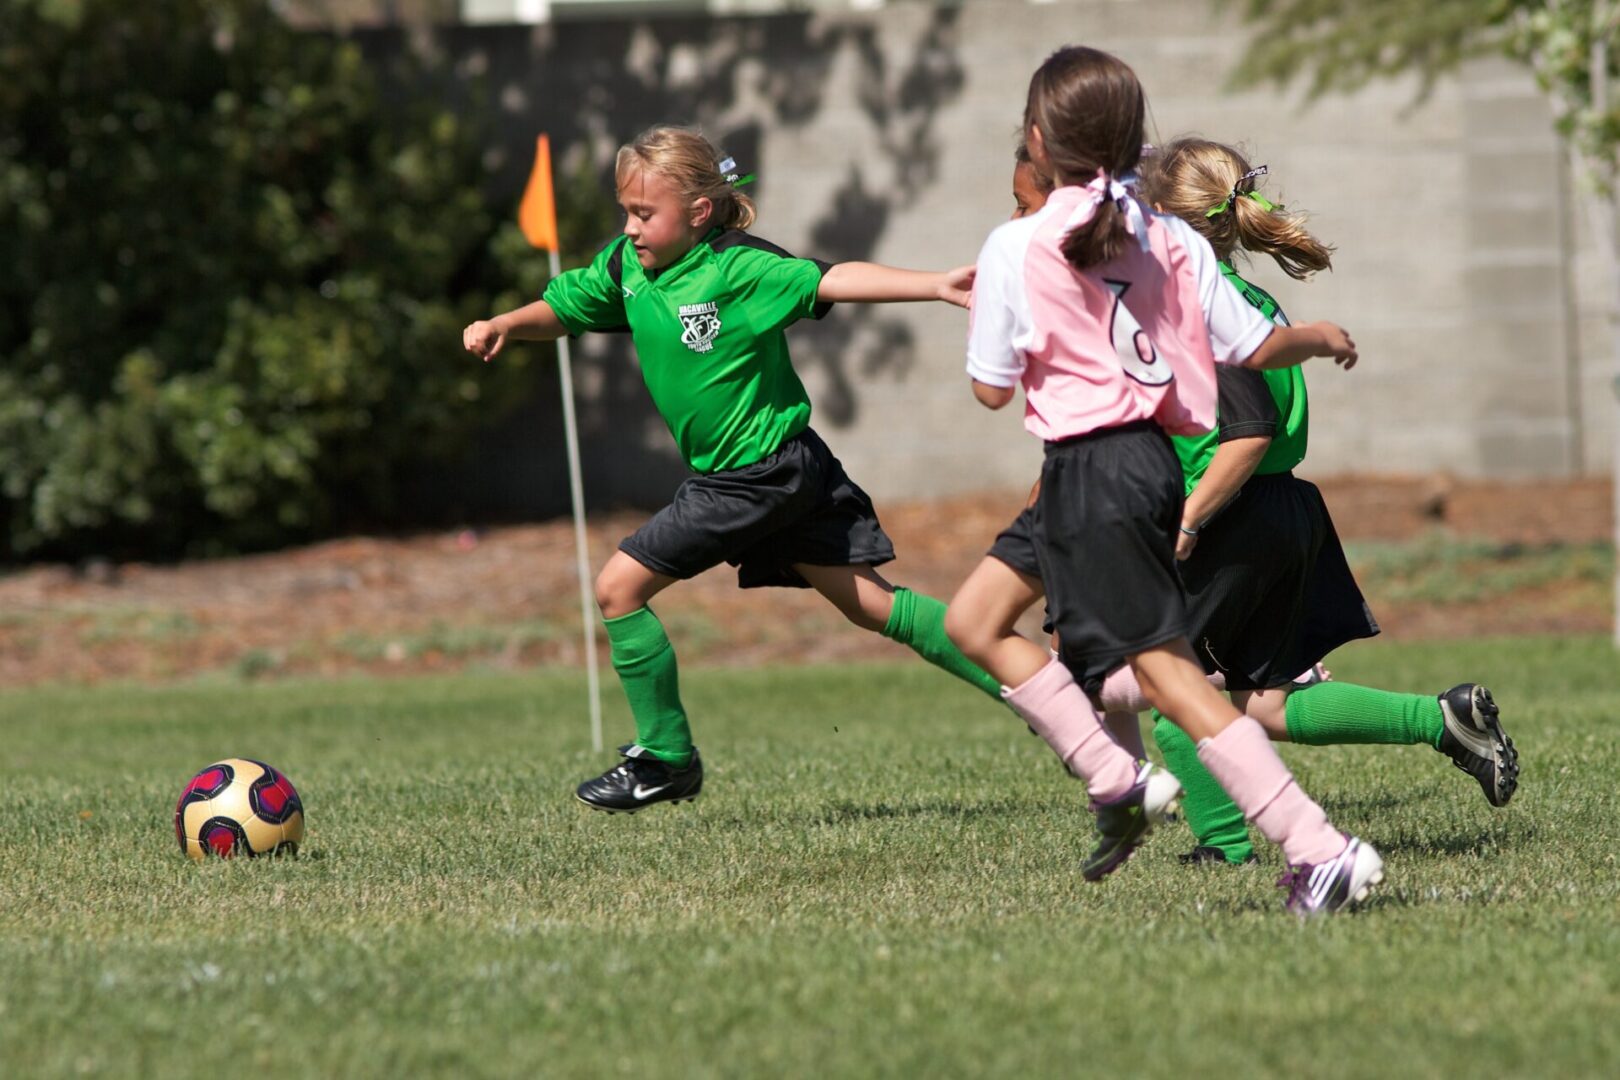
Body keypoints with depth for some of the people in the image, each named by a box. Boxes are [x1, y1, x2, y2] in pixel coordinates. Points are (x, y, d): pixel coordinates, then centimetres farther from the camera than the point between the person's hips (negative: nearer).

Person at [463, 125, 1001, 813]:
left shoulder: (738, 270, -17)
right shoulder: (626, 267, 5)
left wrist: (937, 286, -35)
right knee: (871, 605, 8)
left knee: (619, 586, -5)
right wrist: (502, 326, -4)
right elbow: (560, 310, 16)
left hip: (760, 472, -8)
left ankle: (666, 757, 6)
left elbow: (834, 281, -24)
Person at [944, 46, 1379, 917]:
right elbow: (1257, 348, 4)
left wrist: (987, 307, 17)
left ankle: (1320, 849, -13)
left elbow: (992, 388, -2)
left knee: (1167, 672, -7)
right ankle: (1117, 781, 12)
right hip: (1150, 457, 7)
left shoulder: (1017, 249, -9)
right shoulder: (1169, 241, 4)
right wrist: (1326, 338, 26)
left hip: (1093, 476, -7)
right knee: (973, 623, 20)